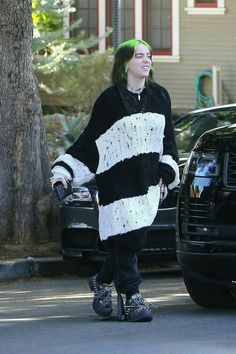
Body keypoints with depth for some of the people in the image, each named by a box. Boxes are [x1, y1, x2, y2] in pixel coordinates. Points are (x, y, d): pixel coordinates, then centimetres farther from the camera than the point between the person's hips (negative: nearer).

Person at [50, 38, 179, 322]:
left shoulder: (159, 96, 10)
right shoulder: (110, 100, -2)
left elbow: (168, 139, 17)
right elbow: (89, 140, 1)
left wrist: (167, 172, 7)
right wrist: (63, 170, -4)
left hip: (148, 182, 4)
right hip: (118, 181, -4)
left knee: (137, 240, 0)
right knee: (125, 238, -9)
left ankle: (102, 280, 21)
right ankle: (132, 298, -2)